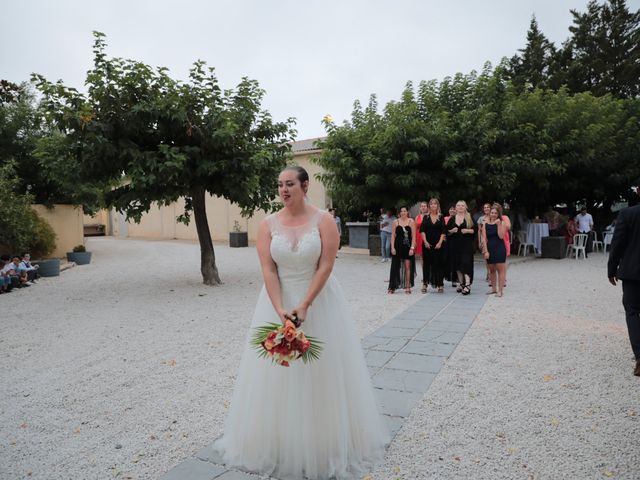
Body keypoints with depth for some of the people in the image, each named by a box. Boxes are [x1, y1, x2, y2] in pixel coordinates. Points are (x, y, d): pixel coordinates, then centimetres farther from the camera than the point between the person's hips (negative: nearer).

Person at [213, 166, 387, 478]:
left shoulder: (323, 221, -8)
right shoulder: (268, 225, -2)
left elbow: (326, 266, -13)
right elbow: (268, 270, -9)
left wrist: (305, 305, -19)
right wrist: (279, 309, -20)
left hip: (319, 301, -1)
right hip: (278, 301, 2)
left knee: (321, 371, 7)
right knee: (277, 374, 8)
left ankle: (325, 444, 29)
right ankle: (278, 443, 28)